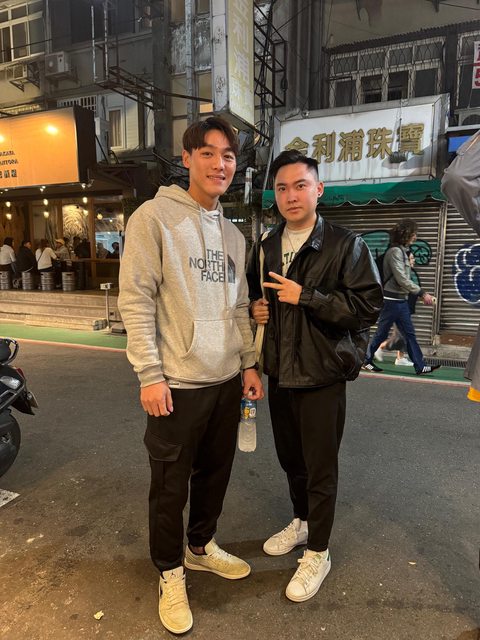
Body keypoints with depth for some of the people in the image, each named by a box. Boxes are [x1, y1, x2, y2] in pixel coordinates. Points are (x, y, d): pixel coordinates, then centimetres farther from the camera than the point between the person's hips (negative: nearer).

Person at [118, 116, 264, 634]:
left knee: (215, 473, 20)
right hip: (177, 383, -6)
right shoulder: (155, 216, -8)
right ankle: (170, 573, 33)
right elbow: (135, 300, -13)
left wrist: (248, 363, 11)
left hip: (227, 380, 7)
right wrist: (150, 374, -16)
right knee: (170, 485, 10)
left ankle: (201, 546, 44)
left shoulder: (232, 234, 12)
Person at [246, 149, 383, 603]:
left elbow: (368, 306, -16)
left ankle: (318, 553, 28)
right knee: (290, 458, 20)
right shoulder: (265, 247, 8)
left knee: (320, 466, 7)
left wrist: (305, 298, -22)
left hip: (322, 374, -5)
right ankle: (302, 522, 44)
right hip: (279, 372, 6)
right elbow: (251, 294, 22)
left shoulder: (345, 245, -9)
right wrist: (255, 308, -1)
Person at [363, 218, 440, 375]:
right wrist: (422, 293, -19)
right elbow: (402, 280, -20)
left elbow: (404, 279, 11)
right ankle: (366, 361, 16)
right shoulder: (395, 251, -15)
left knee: (409, 334, 8)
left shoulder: (402, 251, 13)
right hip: (392, 300, -9)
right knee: (381, 333, 2)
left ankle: (420, 366, 11)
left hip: (401, 300, 9)